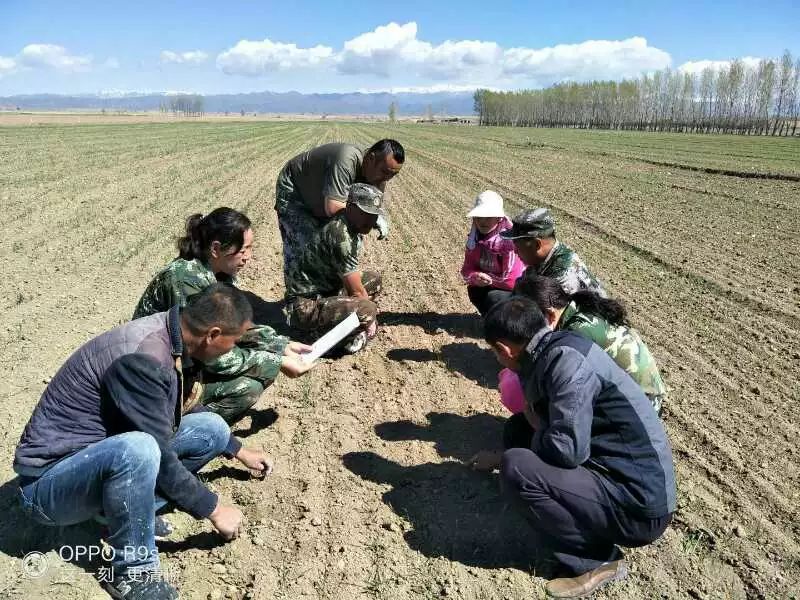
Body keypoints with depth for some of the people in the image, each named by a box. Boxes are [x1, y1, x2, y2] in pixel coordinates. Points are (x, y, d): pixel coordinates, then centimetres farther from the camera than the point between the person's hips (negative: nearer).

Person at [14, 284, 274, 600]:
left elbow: (187, 408, 16)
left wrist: (237, 450, 22)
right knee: (138, 449, -38)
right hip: (51, 479, -8)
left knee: (211, 429, 0)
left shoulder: (174, 339, -3)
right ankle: (132, 572, -15)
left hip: (102, 451, 8)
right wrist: (213, 509, -14)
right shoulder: (141, 358, -31)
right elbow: (159, 457, -26)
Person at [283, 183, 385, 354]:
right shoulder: (340, 236, -25)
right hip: (305, 306, -10)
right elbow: (357, 292, -19)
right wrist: (371, 316, -3)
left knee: (374, 278, 14)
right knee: (367, 310, -30)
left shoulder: (354, 230, 5)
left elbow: (354, 278, 18)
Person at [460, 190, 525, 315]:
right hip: (493, 287, 7)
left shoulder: (510, 240, -27)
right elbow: (467, 269, -3)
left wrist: (485, 278, -16)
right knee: (474, 291, -18)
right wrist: (475, 277, -27)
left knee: (493, 299, -30)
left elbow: (511, 280, -29)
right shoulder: (474, 238, -5)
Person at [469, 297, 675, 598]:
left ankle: (597, 561, -3)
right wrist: (498, 458, 33)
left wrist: (536, 427, -7)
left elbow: (566, 451, -29)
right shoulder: (553, 352, 6)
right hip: (625, 480, 10)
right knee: (520, 436, 13)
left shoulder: (567, 360, -22)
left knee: (517, 469, -22)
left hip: (639, 506, -10)